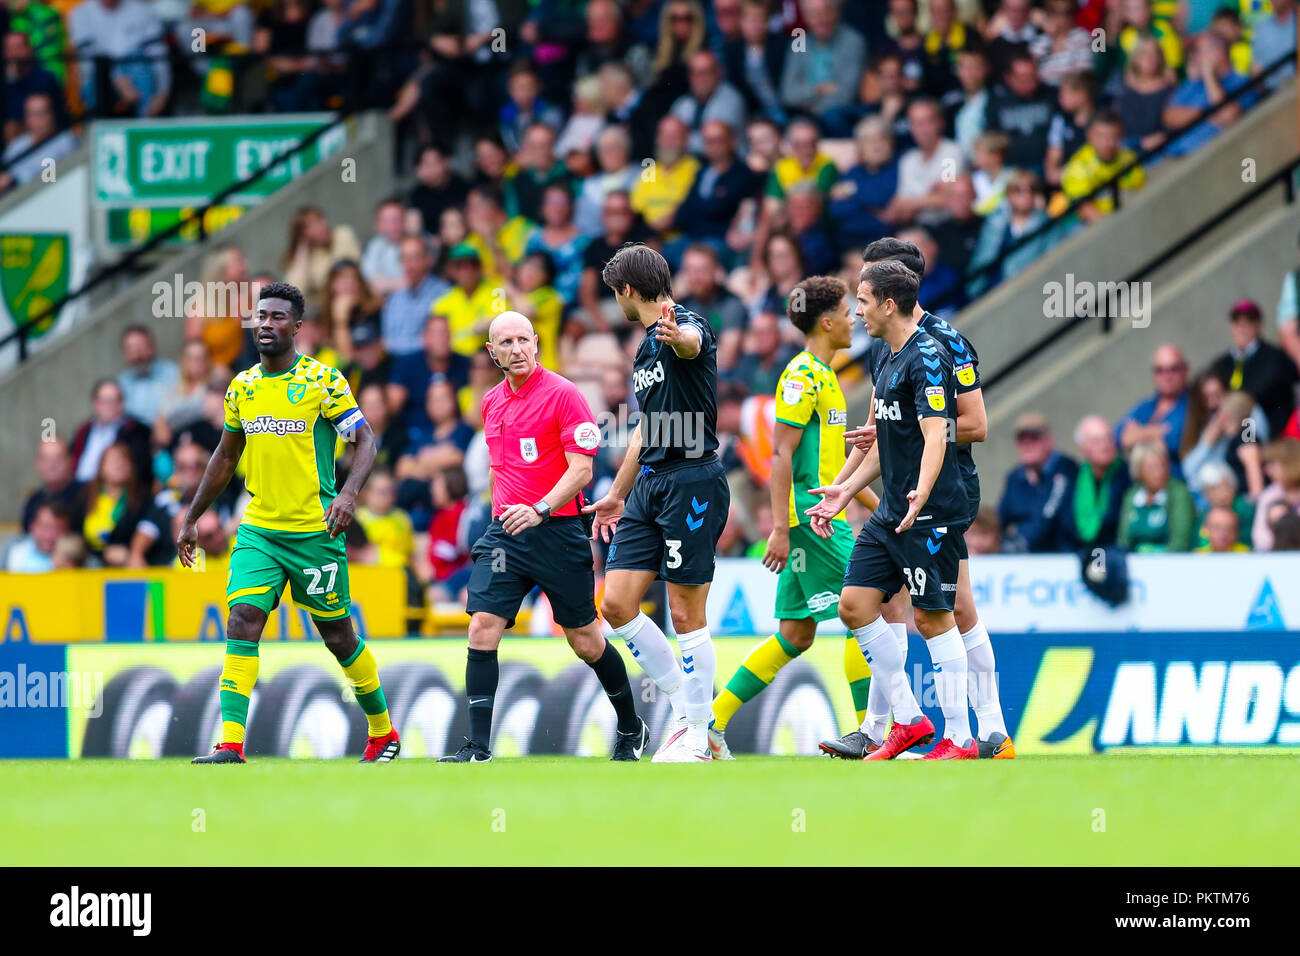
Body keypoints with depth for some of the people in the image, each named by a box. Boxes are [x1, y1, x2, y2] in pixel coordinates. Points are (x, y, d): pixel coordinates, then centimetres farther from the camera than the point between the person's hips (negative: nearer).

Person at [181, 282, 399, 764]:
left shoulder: (323, 381, -8)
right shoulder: (242, 386, 8)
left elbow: (365, 440, -10)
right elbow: (225, 457, 20)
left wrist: (349, 493, -28)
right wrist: (192, 518, 20)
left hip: (315, 532, -4)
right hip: (258, 530, 4)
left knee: (339, 637, 7)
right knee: (242, 622, -13)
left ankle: (383, 733, 26)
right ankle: (230, 744, -17)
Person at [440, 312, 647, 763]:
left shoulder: (563, 394, -8)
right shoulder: (492, 402, 13)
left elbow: (581, 470, -14)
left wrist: (540, 510, -27)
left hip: (557, 528, -5)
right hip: (505, 532, 5)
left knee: (585, 640, 4)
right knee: (482, 628, -11)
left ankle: (631, 729, 25)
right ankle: (478, 747, -10)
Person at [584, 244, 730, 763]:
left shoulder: (688, 326, -10)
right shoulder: (646, 348, 19)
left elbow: (693, 344, -37)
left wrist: (677, 336, -61)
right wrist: (617, 495, 34)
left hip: (693, 482, -9)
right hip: (650, 485, 9)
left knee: (686, 614, -5)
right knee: (616, 606, 3)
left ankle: (697, 738, 4)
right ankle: (686, 712, 15)